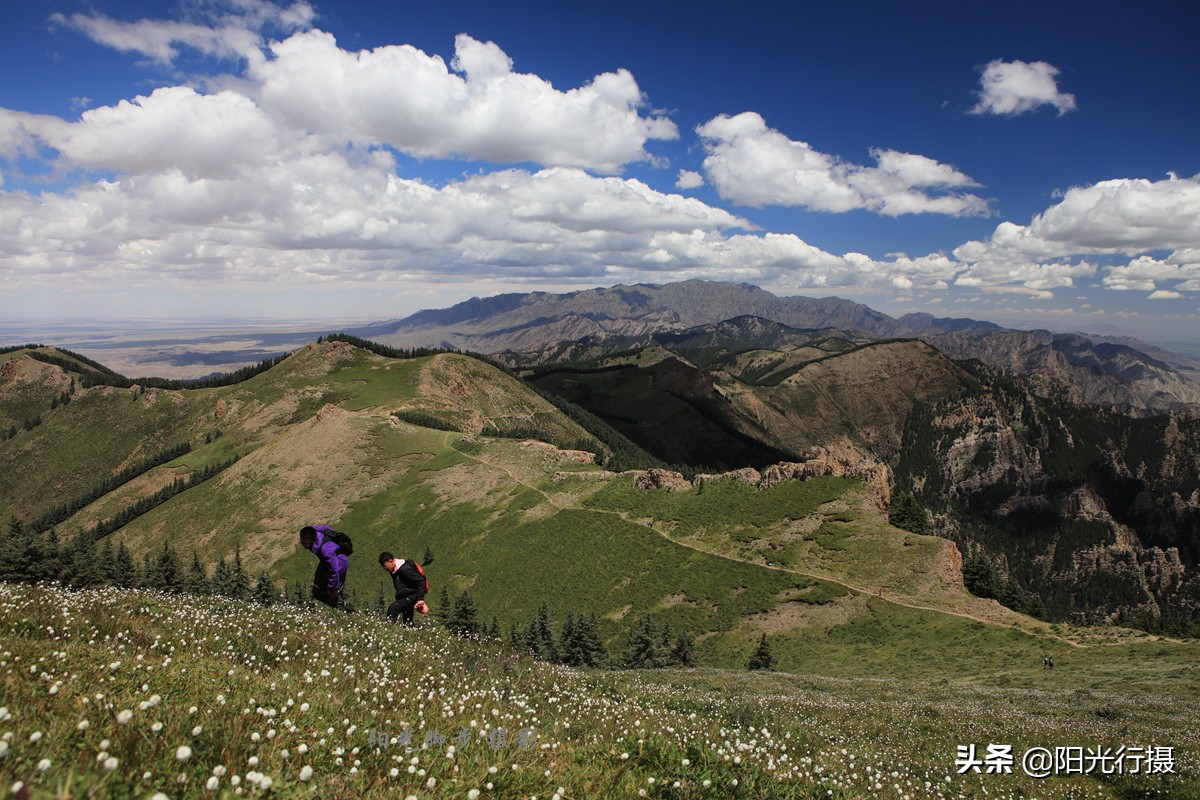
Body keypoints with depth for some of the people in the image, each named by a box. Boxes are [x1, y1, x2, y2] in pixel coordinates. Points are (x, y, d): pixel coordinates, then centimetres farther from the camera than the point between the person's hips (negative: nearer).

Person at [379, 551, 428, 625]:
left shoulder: (404, 568, -22)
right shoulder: (394, 570, 7)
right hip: (405, 596, 10)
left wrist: (420, 599, -25)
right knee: (408, 622, 15)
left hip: (412, 595, -10)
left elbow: (421, 581, -23)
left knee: (392, 608, -25)